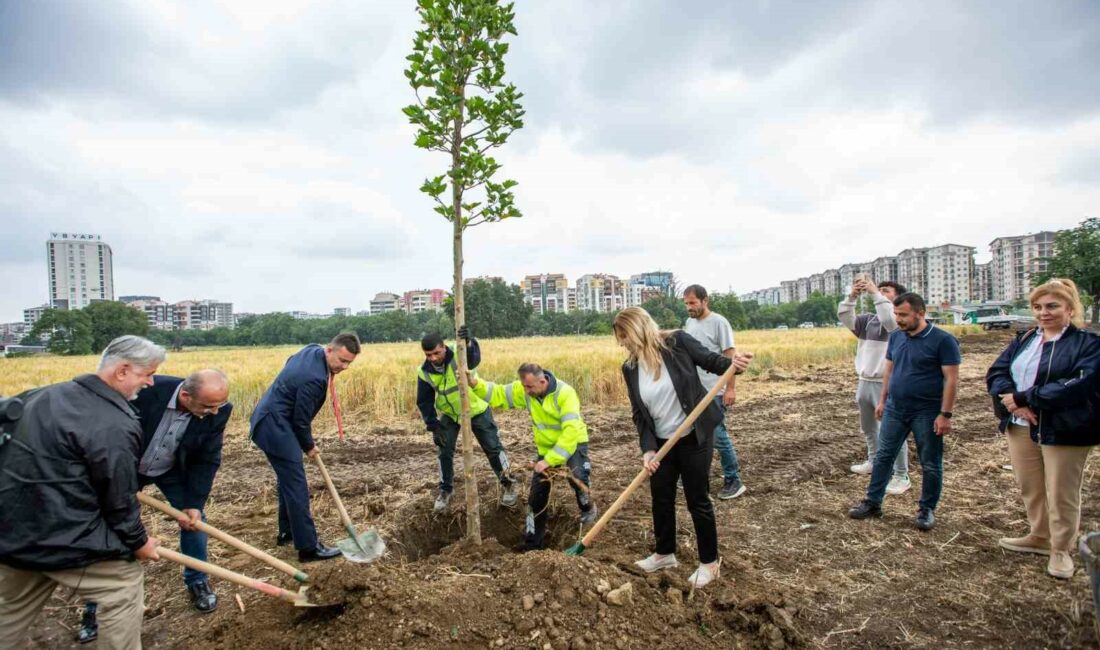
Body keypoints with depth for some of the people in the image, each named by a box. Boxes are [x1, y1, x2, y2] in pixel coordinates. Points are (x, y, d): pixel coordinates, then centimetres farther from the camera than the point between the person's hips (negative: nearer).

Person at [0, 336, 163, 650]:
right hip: (60, 536, -9)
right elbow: (118, 498, -15)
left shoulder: (44, 395, 5)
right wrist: (138, 541, 2)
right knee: (126, 584, 7)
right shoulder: (115, 426, -22)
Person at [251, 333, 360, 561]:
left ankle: (287, 532, 33)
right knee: (296, 485, -9)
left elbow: (290, 361, 23)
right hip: (275, 426, -11)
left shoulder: (312, 349, 0)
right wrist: (309, 446, 1)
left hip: (271, 420, 11)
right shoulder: (314, 378, -28)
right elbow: (300, 420, -19)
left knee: (289, 479, 20)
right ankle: (308, 547, -5)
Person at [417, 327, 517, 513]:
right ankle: (445, 489, 27)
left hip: (477, 410, -3)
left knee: (493, 447, 2)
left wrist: (468, 343, -76)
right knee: (445, 452, 4)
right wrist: (433, 426, -12)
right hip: (449, 414, 3)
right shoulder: (424, 372, -18)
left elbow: (474, 358, -55)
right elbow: (424, 402, -7)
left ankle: (507, 484, 23)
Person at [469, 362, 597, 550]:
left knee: (578, 477, -31)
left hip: (573, 442, -5)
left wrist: (550, 460, -37)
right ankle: (532, 544, 21)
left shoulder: (565, 393, -31)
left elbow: (571, 431, -36)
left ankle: (588, 508, 5)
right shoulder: (523, 390, -14)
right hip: (546, 447, 5)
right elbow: (498, 394, -8)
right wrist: (476, 384, -28)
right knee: (536, 496, 5)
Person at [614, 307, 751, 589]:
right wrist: (647, 449, -14)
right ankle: (665, 553, 39)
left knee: (697, 499, 7)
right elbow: (639, 413, -3)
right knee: (660, 498, 16)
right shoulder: (630, 368, -4)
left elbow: (710, 360, -5)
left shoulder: (677, 342, -17)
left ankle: (709, 562, 28)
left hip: (695, 438, -5)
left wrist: (732, 363, -27)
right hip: (662, 442, 5)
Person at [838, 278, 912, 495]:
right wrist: (852, 296, -15)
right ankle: (874, 461, 41)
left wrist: (875, 294, -26)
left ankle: (901, 477, 6)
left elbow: (889, 319, -30)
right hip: (864, 382, 7)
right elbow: (844, 317, -1)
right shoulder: (868, 320, 10)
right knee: (868, 427, 22)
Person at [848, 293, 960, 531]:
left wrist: (945, 414, -16)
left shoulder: (942, 340, -12)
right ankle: (873, 503, 17)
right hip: (895, 410, 5)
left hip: (926, 413, -5)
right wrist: (882, 400, 13)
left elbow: (951, 379, -13)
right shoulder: (896, 337, 5)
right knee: (883, 456, 8)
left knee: (930, 464, 9)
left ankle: (927, 509, 24)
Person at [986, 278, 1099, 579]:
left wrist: (1023, 398, -21)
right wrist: (1013, 401, -17)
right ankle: (1039, 537, 35)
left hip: (1063, 431, -5)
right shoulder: (1023, 340, 11)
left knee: (1061, 495, 6)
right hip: (1020, 428, 5)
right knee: (1030, 489, 17)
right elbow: (996, 372, 1)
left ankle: (1061, 550, 24)